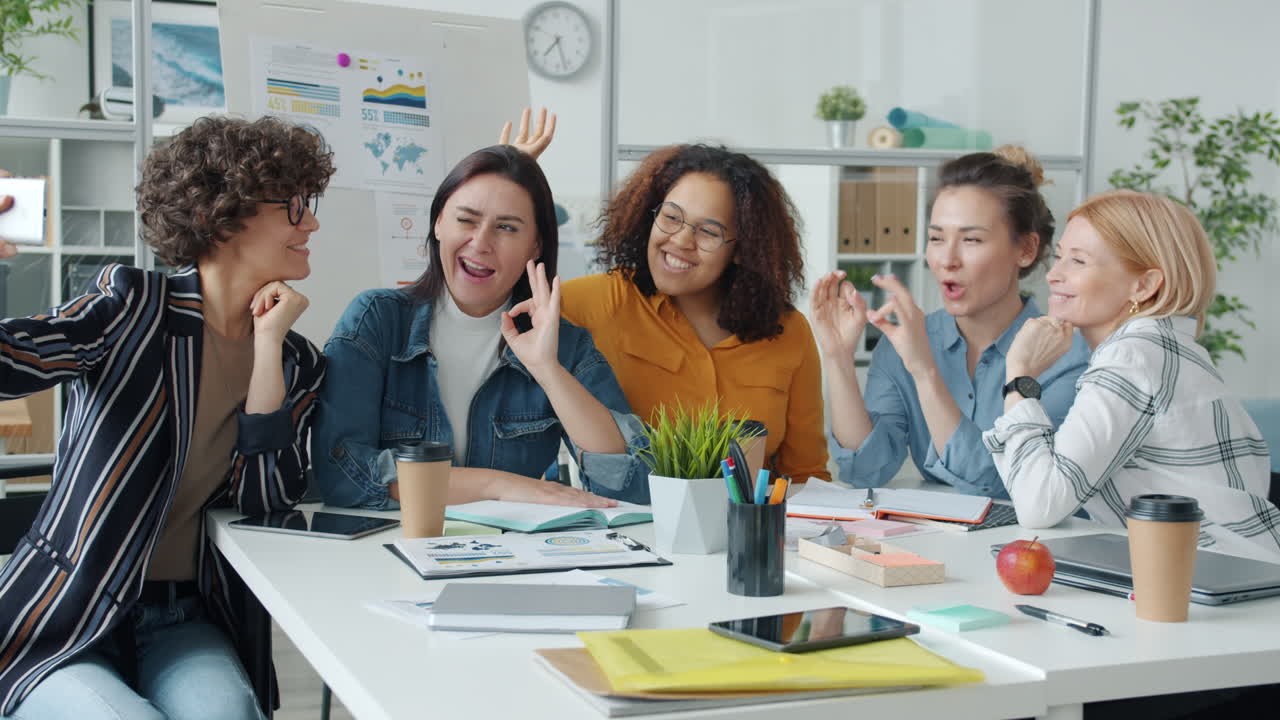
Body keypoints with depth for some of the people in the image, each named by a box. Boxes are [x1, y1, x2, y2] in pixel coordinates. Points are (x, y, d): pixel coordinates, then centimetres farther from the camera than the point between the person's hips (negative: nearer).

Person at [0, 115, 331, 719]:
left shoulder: (299, 364, 7)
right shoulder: (133, 308, -6)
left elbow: (264, 498, -5)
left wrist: (269, 345, -9)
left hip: (186, 621, 3)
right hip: (65, 624, -2)